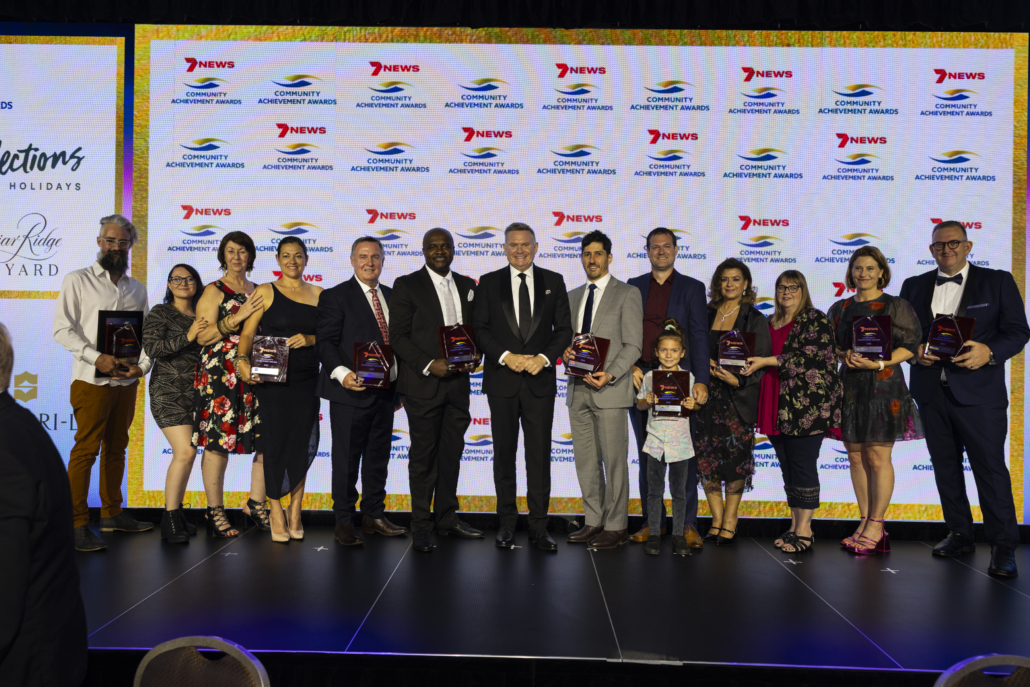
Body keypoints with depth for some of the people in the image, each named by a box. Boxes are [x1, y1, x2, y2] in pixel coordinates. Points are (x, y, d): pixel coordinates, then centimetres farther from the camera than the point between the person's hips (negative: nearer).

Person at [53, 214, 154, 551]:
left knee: (116, 447, 12)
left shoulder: (137, 289, 15)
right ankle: (77, 524, 0)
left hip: (127, 382, 5)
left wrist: (142, 365, -4)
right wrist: (96, 358, -17)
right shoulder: (77, 280, 2)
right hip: (92, 381, -5)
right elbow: (62, 329, -6)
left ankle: (112, 513, 22)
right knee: (86, 449, -6)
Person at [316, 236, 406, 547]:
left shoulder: (391, 296, 14)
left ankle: (373, 515, 28)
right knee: (346, 459, 2)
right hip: (351, 392, -6)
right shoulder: (335, 296, -4)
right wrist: (341, 373, -27)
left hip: (385, 391, 6)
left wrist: (400, 381, 10)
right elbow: (325, 341, -11)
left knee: (379, 456, 14)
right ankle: (344, 523, 14)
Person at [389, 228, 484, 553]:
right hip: (423, 383, -5)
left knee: (452, 453, 12)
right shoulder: (407, 285, -2)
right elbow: (398, 336, -6)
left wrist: (474, 355, -3)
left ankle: (447, 516, 25)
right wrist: (429, 365, -16)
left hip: (458, 383, 5)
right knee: (423, 456, 1)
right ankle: (421, 525, 12)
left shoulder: (467, 286, 14)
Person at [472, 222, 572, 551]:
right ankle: (507, 523, 20)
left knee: (540, 455, 1)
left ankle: (538, 527, 9)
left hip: (540, 380, 0)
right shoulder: (488, 283, 6)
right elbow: (479, 329, 2)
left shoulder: (554, 281, 8)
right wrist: (506, 357, -12)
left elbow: (564, 328, 6)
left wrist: (544, 357, -10)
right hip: (502, 382, 0)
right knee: (504, 453, 8)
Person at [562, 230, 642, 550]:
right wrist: (566, 351, -4)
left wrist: (609, 375, -18)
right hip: (578, 389, 6)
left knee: (614, 461, -1)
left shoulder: (627, 294, 0)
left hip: (610, 390, -6)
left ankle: (616, 527, 9)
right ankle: (594, 521, 21)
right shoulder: (573, 296, 17)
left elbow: (633, 346, -6)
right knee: (585, 461, 10)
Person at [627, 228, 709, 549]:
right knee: (646, 453, 9)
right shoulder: (634, 287, 13)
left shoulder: (692, 288, 6)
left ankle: (688, 524, 8)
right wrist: (631, 366, -7)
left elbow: (699, 337, -1)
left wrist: (701, 380, -10)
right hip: (639, 378, 3)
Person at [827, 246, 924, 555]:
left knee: (878, 457, -5)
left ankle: (876, 525, 3)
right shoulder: (839, 308, 14)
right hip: (849, 386, 4)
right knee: (856, 457, 6)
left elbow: (909, 346, -3)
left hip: (883, 386, -4)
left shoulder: (896, 306, 2)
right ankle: (865, 521, 15)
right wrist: (844, 356, -7)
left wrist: (879, 363, -17)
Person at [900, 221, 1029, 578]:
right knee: (945, 466, 11)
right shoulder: (914, 286, 12)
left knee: (990, 466, -4)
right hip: (931, 390, 4)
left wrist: (989, 351, -18)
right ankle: (959, 534, 24)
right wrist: (915, 352, -10)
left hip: (978, 390, -3)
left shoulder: (997, 281, 4)